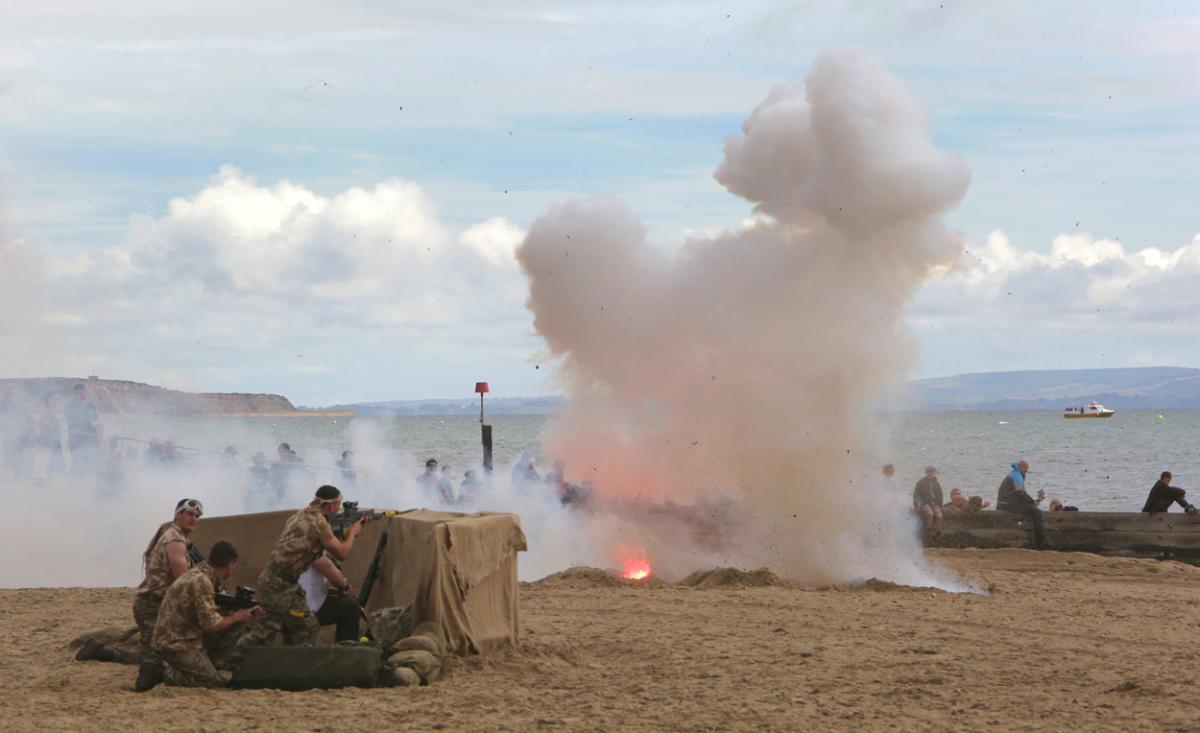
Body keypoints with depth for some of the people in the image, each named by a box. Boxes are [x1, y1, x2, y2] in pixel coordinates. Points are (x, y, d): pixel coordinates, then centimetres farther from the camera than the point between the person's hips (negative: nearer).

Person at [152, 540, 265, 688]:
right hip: (176, 644, -10)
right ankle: (171, 675, -2)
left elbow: (213, 616, 9)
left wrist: (247, 618, 4)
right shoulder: (201, 581, -22)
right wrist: (236, 618, -9)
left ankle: (177, 669, 13)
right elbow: (212, 625, -25)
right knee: (217, 681, -11)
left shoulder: (200, 575, 8)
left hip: (184, 639, 10)